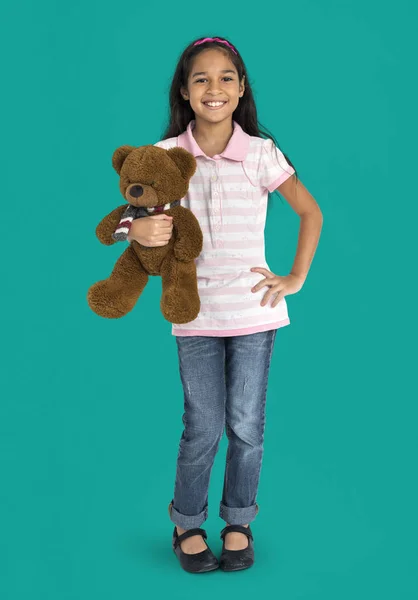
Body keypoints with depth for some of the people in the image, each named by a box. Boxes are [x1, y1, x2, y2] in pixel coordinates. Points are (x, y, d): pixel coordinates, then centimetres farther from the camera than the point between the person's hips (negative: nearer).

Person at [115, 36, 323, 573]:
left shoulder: (261, 153, -4)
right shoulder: (166, 155, -2)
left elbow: (310, 212, 6)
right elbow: (136, 214, 4)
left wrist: (296, 278, 1)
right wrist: (139, 230, -20)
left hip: (253, 311, 0)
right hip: (195, 313, 0)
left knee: (246, 426, 8)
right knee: (202, 429, 4)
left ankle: (238, 522, 30)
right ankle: (187, 524, 27)